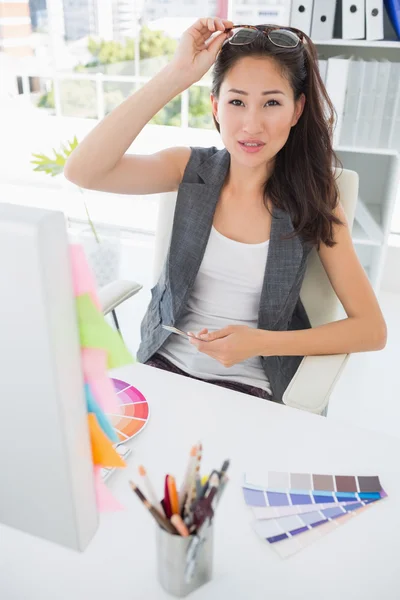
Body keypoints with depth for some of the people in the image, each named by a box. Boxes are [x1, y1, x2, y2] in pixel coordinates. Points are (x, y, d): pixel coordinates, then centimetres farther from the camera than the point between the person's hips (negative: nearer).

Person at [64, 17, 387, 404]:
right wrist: (176, 74, -25)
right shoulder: (191, 169, -5)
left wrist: (259, 342, -19)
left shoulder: (312, 201, -8)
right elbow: (82, 171, -22)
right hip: (164, 365, 2)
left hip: (248, 388, -1)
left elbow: (372, 330, -8)